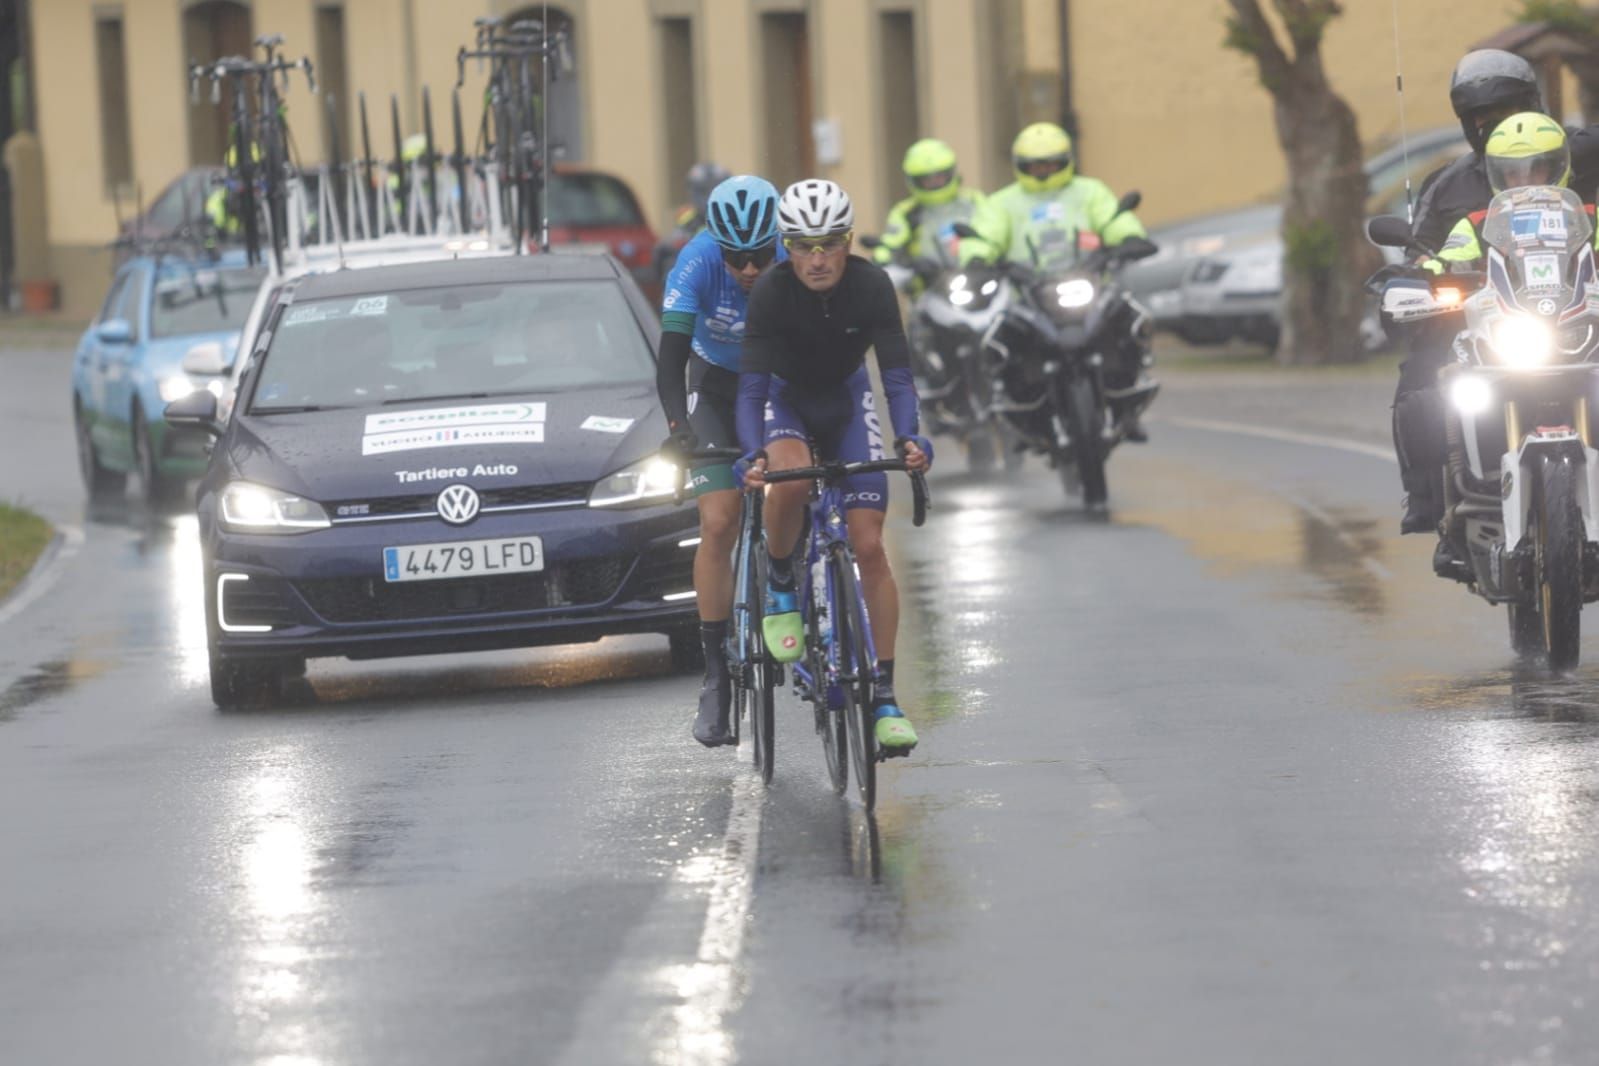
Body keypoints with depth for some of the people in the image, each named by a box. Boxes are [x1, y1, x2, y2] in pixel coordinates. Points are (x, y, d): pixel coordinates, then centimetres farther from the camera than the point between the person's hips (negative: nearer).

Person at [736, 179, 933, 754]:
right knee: (790, 478, -37)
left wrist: (909, 438, -44)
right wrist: (752, 456, -48)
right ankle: (779, 585, -9)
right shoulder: (771, 293, -27)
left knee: (868, 544, -10)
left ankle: (884, 694, -6)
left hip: (847, 401, 1)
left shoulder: (871, 286, -24)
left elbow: (897, 375, -26)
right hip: (786, 398, -1)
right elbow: (751, 387, -31)